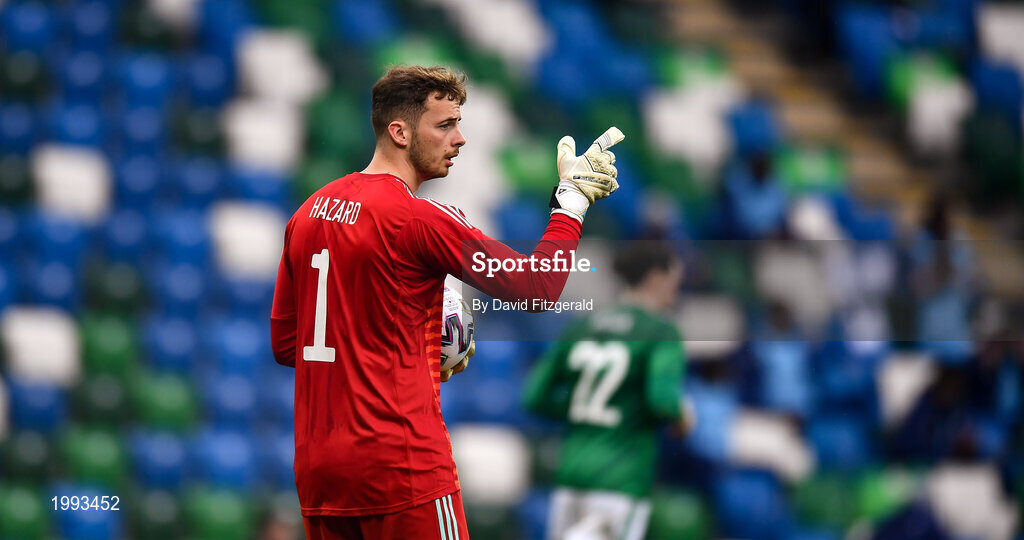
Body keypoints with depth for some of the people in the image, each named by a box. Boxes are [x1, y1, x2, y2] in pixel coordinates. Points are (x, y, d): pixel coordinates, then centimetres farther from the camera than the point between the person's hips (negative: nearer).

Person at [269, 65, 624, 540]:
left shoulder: (307, 213, 11)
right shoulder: (419, 219, -11)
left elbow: (283, 344, 17)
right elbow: (535, 287, -10)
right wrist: (572, 199, 2)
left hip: (316, 466, 7)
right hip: (400, 465, -7)